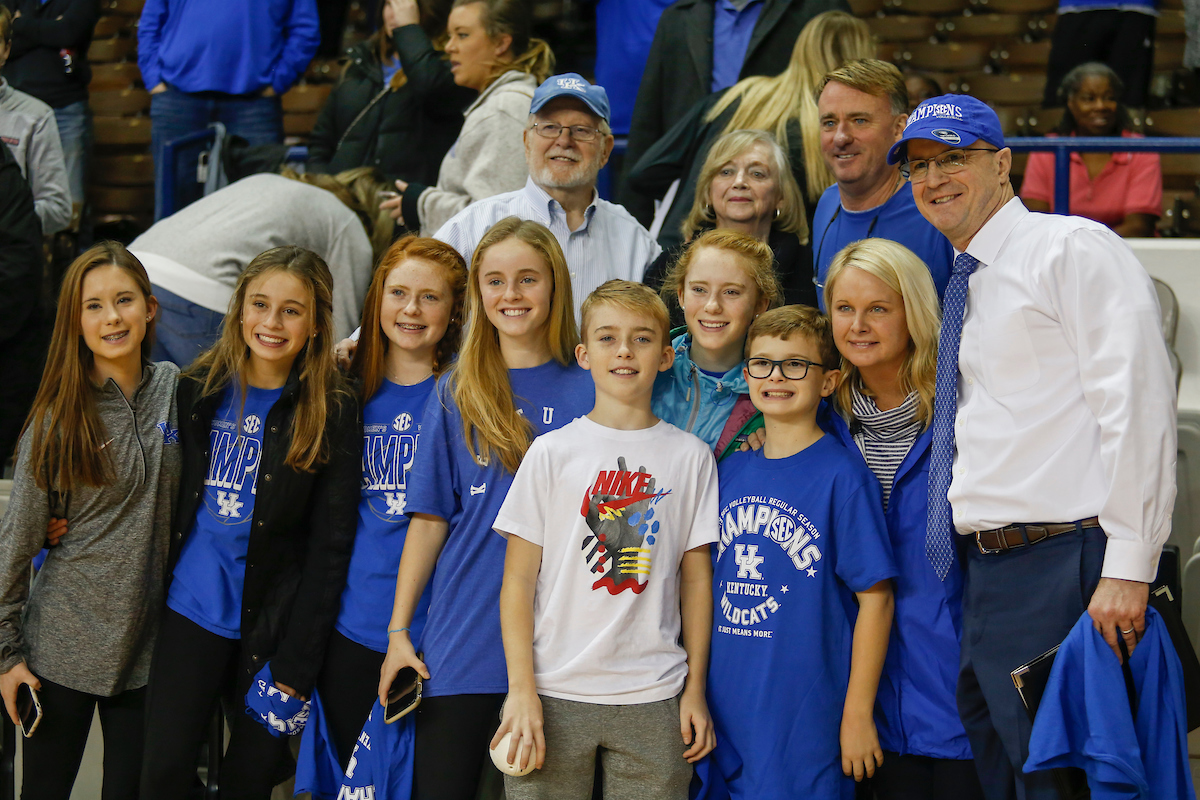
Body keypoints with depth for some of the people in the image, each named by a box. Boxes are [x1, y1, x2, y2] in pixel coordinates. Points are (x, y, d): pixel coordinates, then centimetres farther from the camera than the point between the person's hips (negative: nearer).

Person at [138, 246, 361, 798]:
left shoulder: (331, 411, -5)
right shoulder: (198, 389, 4)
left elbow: (330, 545, -7)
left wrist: (295, 664, -11)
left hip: (270, 622, -2)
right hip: (190, 607, 2)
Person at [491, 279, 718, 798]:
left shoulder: (690, 457, 6)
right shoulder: (552, 453, 2)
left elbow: (695, 579, 8)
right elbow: (518, 578, 1)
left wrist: (695, 689, 5)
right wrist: (522, 690, -7)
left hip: (653, 697, 1)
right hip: (555, 693, -1)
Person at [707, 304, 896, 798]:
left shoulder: (842, 476, -8)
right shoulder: (731, 471, 9)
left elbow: (875, 598, -9)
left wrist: (858, 714, -11)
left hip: (808, 720, -5)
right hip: (727, 715, 5)